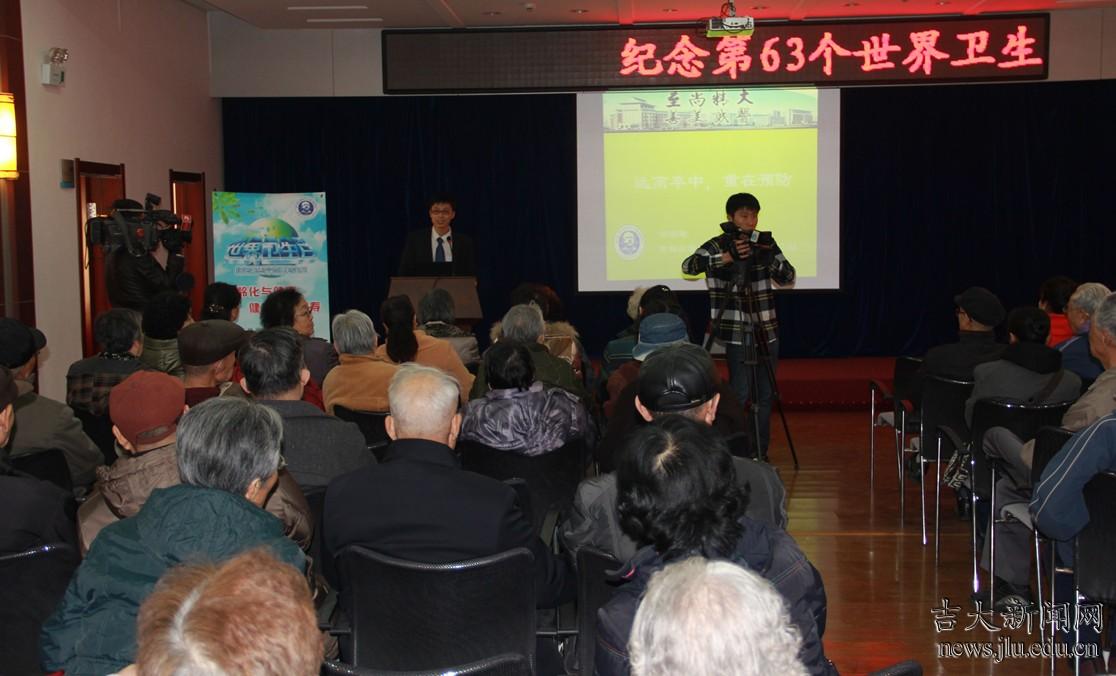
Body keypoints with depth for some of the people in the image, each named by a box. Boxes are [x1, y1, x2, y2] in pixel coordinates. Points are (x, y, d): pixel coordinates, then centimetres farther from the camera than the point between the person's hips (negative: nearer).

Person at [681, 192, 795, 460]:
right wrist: (726, 257, -31)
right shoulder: (718, 245, -4)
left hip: (767, 330, 4)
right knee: (741, 393, -5)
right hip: (735, 332, -4)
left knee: (765, 394, 8)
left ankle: (761, 452, 18)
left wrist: (772, 258, -17)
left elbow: (788, 279, 2)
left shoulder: (766, 243, 7)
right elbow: (689, 266, -20)